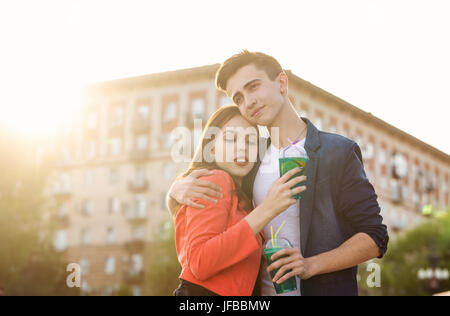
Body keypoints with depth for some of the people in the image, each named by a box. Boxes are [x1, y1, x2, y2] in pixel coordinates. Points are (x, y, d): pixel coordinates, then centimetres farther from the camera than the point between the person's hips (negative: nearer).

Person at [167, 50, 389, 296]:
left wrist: (311, 265, -18)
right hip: (259, 291, 4)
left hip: (324, 288, -4)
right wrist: (177, 189, -7)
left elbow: (375, 238, -5)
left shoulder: (339, 152, -4)